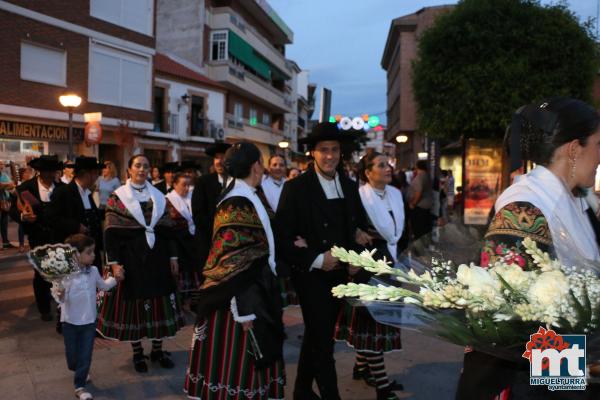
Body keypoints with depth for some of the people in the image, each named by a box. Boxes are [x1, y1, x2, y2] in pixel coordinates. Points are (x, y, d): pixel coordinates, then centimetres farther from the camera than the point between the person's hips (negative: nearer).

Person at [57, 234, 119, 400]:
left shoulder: (93, 271, -5)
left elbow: (103, 286, 15)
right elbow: (63, 299, -23)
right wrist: (61, 296, -42)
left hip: (89, 321, 3)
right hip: (70, 322, -3)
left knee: (85, 355, 6)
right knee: (72, 353, 16)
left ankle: (80, 386, 21)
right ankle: (78, 371, 48)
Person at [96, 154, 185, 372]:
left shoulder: (158, 196, 8)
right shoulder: (117, 197, -2)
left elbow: (167, 230, 9)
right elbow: (111, 233, -7)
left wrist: (172, 256, 6)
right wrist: (114, 262, -13)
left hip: (157, 257, 3)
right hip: (131, 258, -3)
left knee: (159, 303, 8)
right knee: (132, 303, 5)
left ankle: (157, 349, 23)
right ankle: (137, 352, 21)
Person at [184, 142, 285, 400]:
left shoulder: (246, 198, 8)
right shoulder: (238, 204, -20)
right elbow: (232, 262, -22)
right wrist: (244, 311, -20)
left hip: (253, 291, 9)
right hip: (240, 298, -9)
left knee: (245, 361, 19)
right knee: (236, 363, 4)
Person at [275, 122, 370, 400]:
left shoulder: (350, 187, 5)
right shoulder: (296, 188, -12)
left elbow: (359, 227, 14)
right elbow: (282, 238, -16)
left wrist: (356, 257, -4)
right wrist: (316, 260, -19)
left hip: (339, 274, 6)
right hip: (311, 275, -6)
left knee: (316, 336, 20)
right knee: (323, 341, -2)